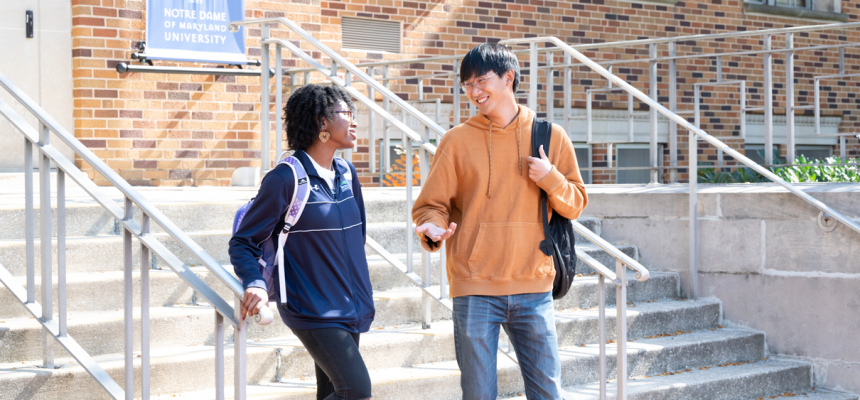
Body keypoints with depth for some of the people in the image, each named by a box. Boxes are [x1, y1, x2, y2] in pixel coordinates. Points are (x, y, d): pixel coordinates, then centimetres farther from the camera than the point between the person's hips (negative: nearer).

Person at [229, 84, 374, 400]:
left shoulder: (347, 175, 9)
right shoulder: (285, 179, -12)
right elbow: (243, 241, -8)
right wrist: (255, 284, -26)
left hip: (350, 309, 7)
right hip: (313, 311, -7)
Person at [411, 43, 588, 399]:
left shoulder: (550, 136, 6)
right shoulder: (458, 140, 2)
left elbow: (575, 204, 9)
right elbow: (431, 205, 2)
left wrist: (550, 178, -10)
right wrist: (433, 229, -20)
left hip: (533, 288, 1)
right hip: (475, 290, -1)